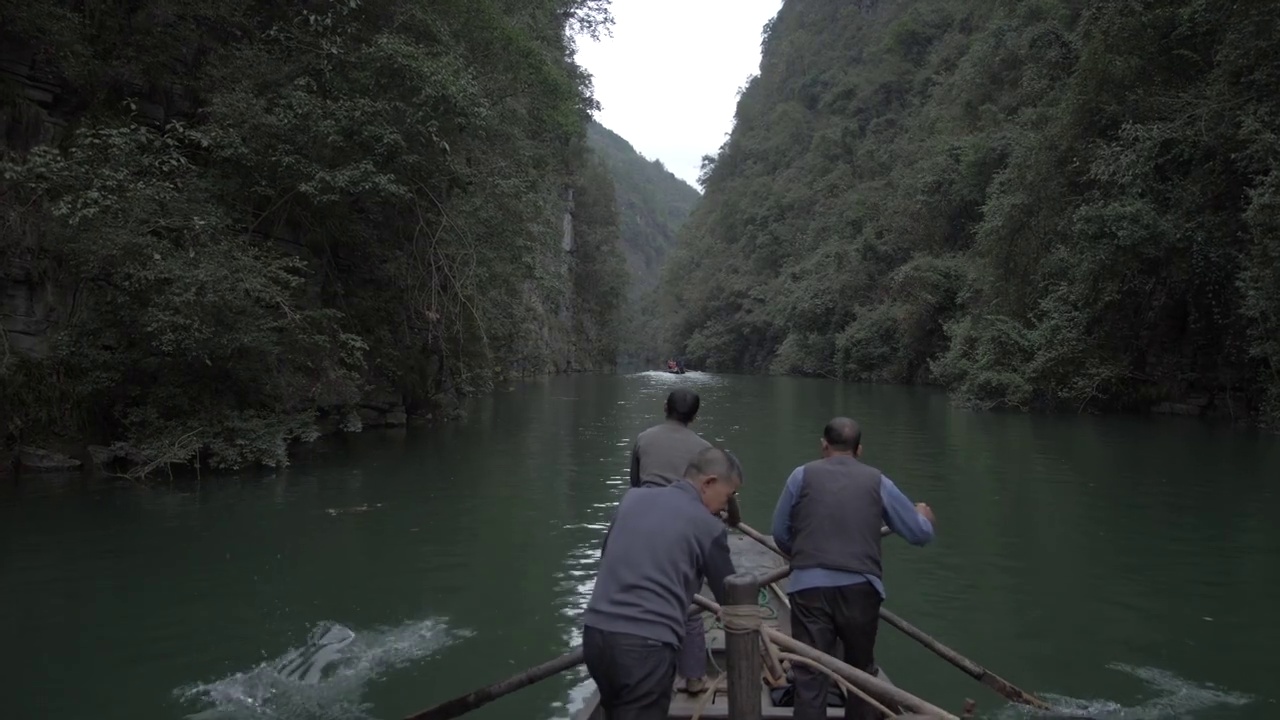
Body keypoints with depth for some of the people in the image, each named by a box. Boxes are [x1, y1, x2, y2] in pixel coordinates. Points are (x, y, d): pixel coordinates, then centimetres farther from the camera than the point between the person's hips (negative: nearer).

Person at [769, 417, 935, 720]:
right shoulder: (876, 481, 8)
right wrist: (924, 516, 36)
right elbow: (920, 534, 13)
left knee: (809, 674, 3)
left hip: (810, 586, -1)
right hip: (860, 587, 1)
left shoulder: (803, 475, 6)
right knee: (861, 670, 21)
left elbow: (780, 532, 9)